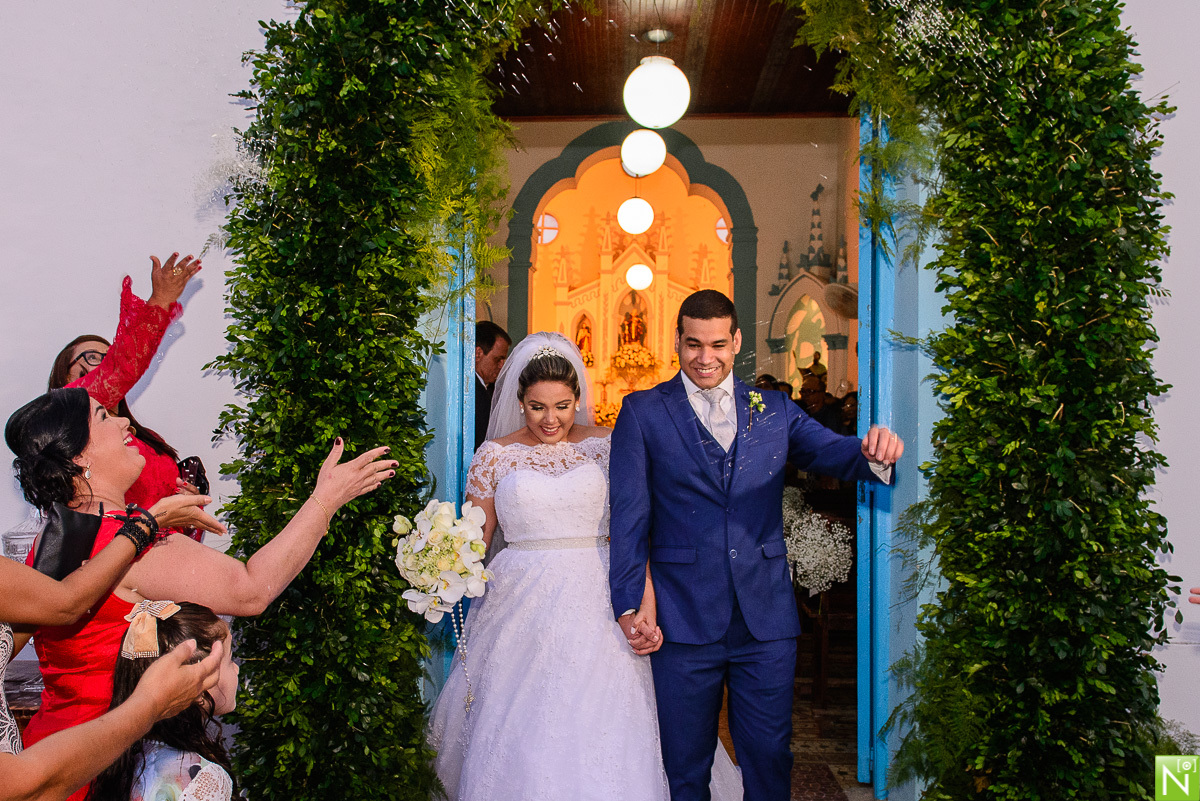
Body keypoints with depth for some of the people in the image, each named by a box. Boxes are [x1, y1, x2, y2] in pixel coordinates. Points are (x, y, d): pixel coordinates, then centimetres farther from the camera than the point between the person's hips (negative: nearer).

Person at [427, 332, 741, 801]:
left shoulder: (605, 447, 4)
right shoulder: (495, 455, 5)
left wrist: (648, 606, -10)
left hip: (597, 608, 0)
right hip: (522, 612, 0)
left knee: (604, 734, 1)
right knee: (521, 738, 2)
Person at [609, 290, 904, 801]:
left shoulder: (775, 410, 9)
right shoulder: (642, 413, 1)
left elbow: (833, 453, -4)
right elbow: (628, 515, -3)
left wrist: (875, 453, -27)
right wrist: (628, 605, -10)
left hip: (767, 623, 2)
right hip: (683, 621, -2)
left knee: (769, 759, 12)